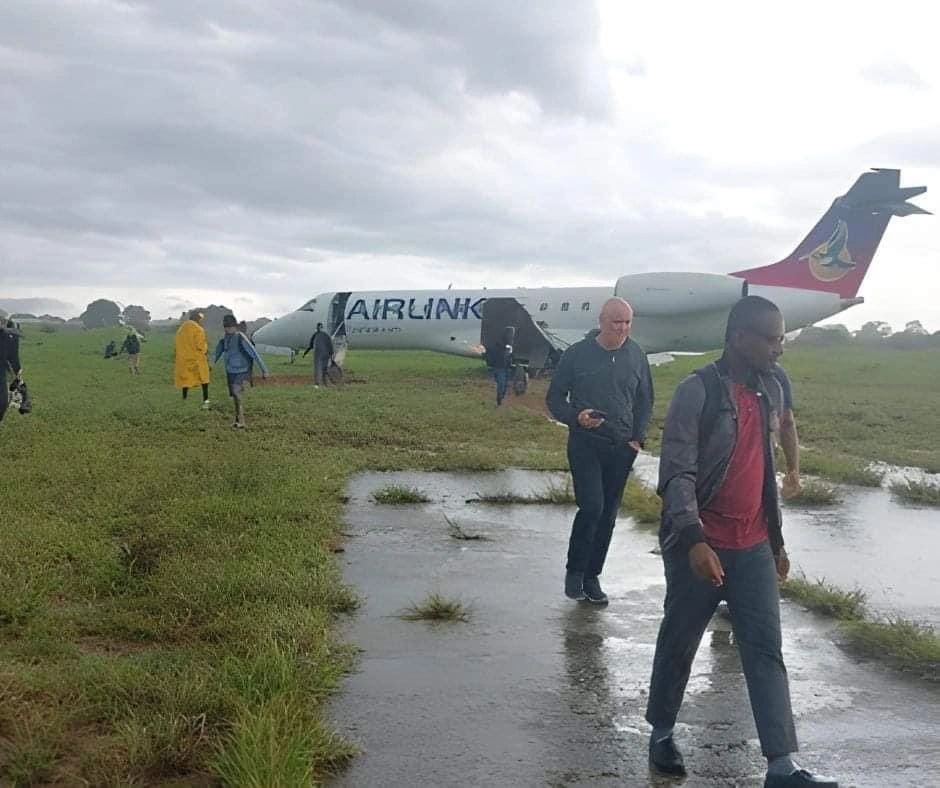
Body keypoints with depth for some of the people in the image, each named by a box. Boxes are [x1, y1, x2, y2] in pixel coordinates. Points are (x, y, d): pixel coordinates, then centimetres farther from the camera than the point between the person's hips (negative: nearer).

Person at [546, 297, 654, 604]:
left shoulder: (636, 355, 4)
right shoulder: (578, 354, -4)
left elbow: (645, 401, 15)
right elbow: (554, 397, 1)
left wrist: (638, 437, 2)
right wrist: (575, 417, -18)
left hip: (622, 448, 3)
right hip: (585, 443, -3)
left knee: (608, 515, 7)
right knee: (591, 506, -14)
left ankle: (592, 576, 19)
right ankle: (574, 572, 6)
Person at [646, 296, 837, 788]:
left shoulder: (770, 391, 9)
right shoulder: (698, 391, -14)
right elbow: (676, 473, -19)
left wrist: (777, 539, 19)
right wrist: (693, 540, -31)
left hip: (753, 547, 6)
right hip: (701, 546, -6)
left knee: (765, 650, 2)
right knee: (679, 643, 9)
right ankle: (661, 732, 29)